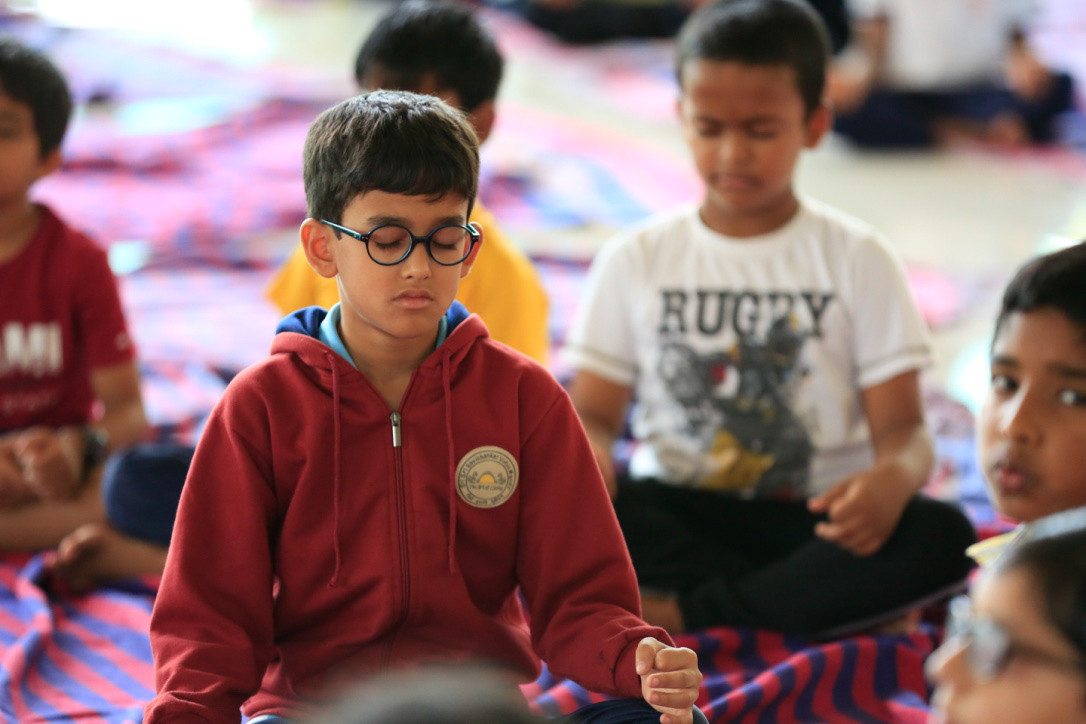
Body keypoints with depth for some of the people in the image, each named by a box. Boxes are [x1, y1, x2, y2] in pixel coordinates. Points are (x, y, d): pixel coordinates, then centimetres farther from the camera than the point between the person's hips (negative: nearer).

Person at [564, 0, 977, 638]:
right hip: (678, 516, 1)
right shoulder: (637, 260, 8)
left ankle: (681, 612, -22)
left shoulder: (856, 258, 4)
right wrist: (588, 458, -20)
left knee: (942, 537, -30)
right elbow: (594, 412, 6)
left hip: (816, 520, 0)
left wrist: (894, 478, -27)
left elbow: (903, 429, -2)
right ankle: (846, 607, -24)